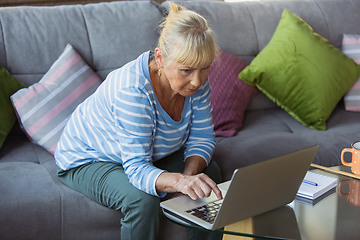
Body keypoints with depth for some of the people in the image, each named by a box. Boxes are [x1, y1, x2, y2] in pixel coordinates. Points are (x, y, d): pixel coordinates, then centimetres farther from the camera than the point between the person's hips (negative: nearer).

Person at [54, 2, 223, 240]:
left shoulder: (197, 79, -17)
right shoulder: (132, 91, -38)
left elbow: (202, 138, -9)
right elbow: (138, 169, -39)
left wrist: (190, 172, -30)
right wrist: (179, 181, -59)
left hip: (150, 153, 7)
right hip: (88, 159, -6)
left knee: (210, 172, -10)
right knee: (143, 200, -33)